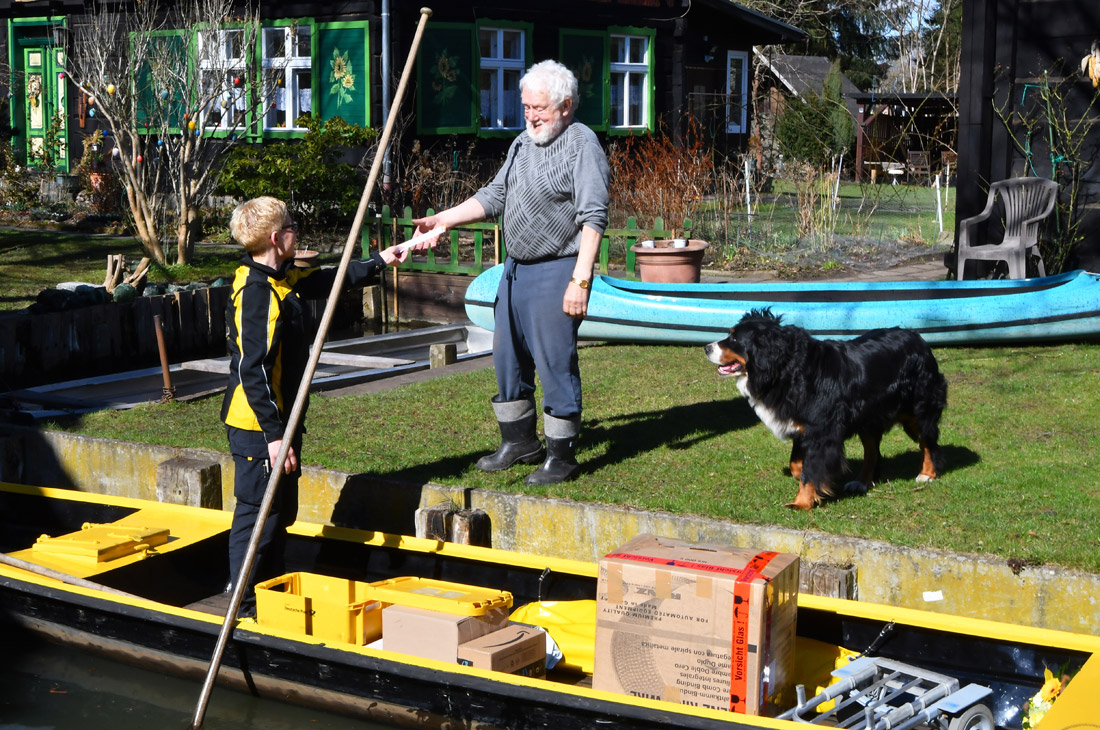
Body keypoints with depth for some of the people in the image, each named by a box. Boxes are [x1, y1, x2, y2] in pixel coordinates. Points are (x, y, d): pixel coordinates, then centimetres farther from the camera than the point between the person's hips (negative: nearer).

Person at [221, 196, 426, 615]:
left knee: (281, 512, 18)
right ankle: (245, 607, 7)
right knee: (257, 514, -3)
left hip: (278, 423, 10)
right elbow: (253, 372, -24)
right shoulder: (257, 294, -21)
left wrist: (380, 262, 34)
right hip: (259, 428, -10)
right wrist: (275, 434, -25)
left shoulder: (281, 280, 8)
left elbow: (329, 280, 28)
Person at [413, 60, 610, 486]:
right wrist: (443, 220, 10)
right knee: (508, 358, 14)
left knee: (555, 362, -6)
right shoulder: (523, 143, 14)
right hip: (516, 268, 9)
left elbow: (593, 219, -19)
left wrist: (580, 280, -25)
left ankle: (562, 456, 5)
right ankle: (520, 442, 29)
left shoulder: (582, 145, -12)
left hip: (557, 271, -9)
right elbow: (494, 196, 21)